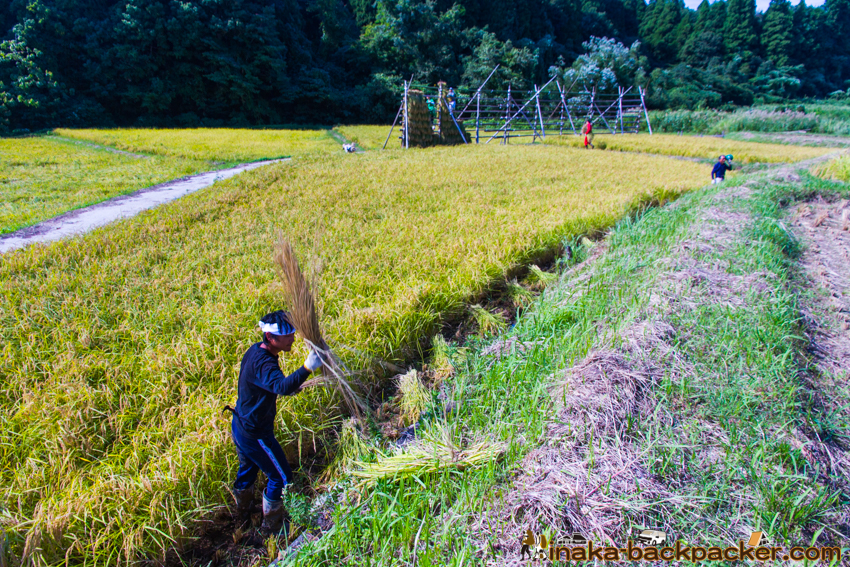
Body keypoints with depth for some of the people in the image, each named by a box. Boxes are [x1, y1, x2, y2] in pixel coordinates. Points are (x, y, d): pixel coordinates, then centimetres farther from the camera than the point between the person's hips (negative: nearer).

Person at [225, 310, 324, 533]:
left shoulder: (256, 350, -2)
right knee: (281, 476, 9)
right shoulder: (262, 362, -33)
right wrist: (308, 367, -64)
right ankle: (271, 524, 27)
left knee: (247, 469, 31)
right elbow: (282, 387, -53)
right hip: (255, 434, -10)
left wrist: (291, 386, 10)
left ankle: (242, 511, 54)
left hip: (240, 425, 10)